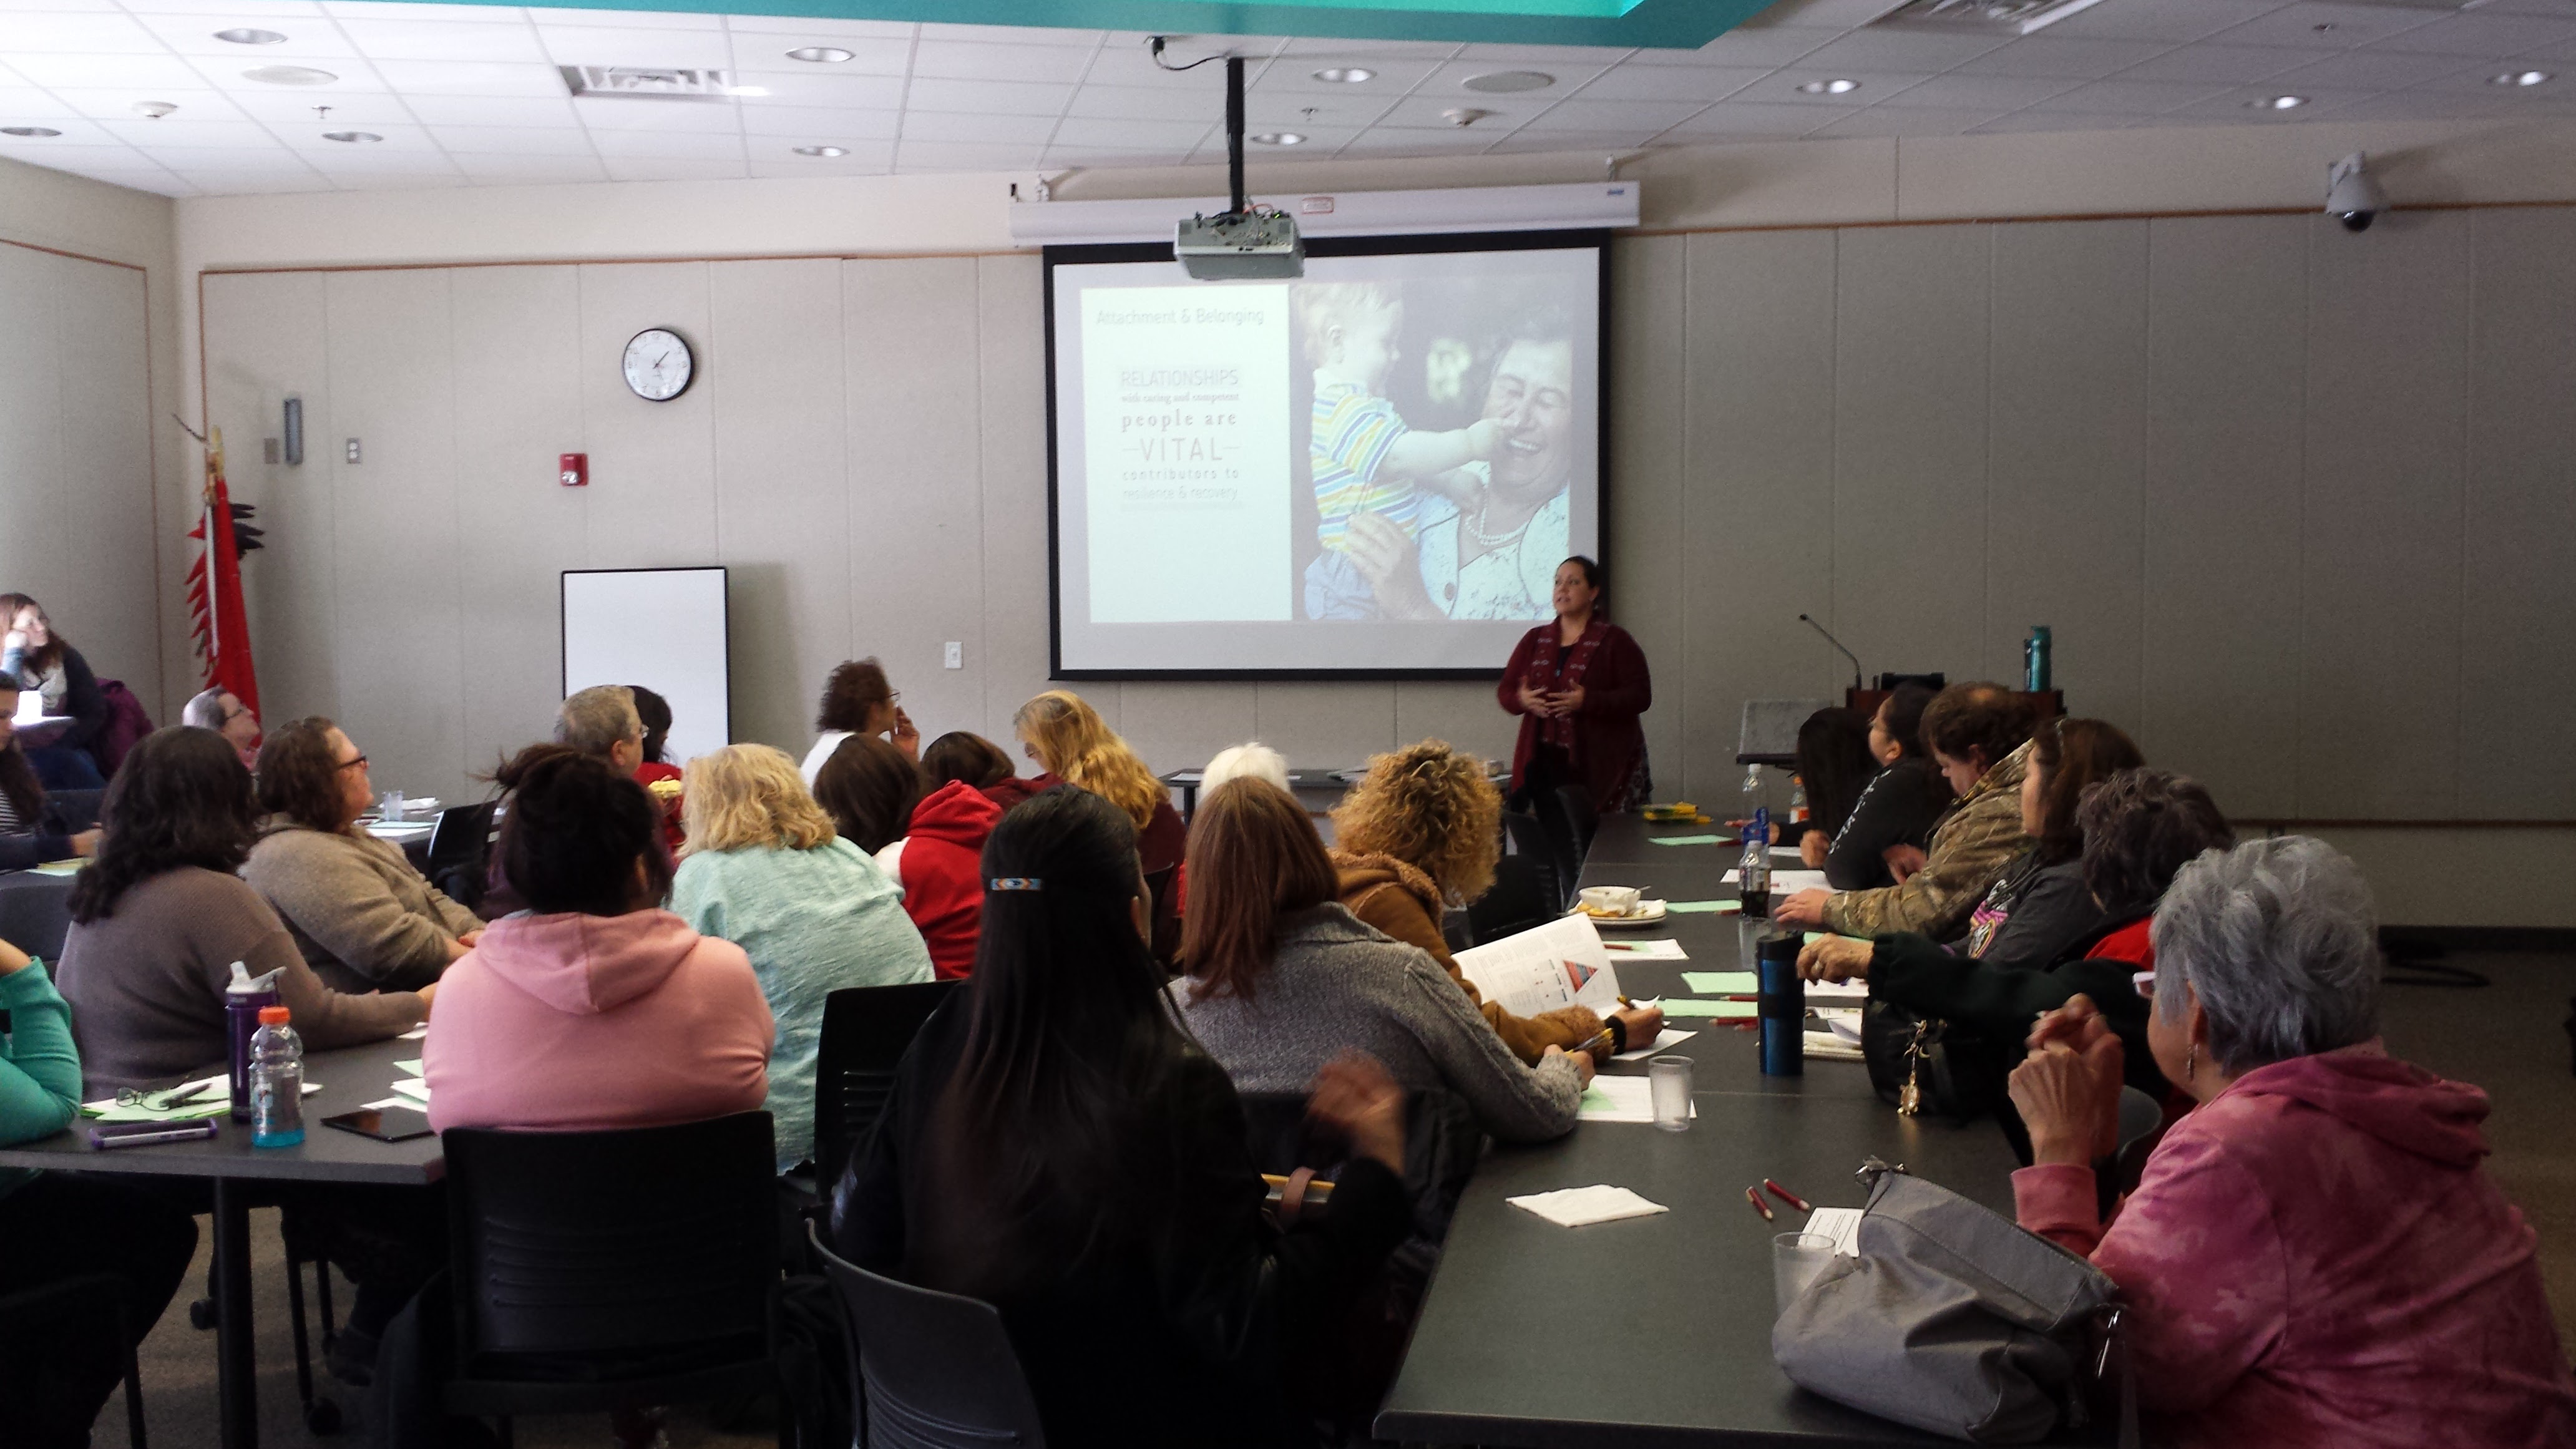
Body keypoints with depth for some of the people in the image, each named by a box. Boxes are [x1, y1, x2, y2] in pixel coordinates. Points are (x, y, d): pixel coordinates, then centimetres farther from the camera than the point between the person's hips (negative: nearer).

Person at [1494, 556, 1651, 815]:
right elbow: (1505, 690, 16)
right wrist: (1522, 700, -8)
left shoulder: (1614, 641, 1)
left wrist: (1587, 702, -20)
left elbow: (1640, 696, -7)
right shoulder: (1535, 640, 15)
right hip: (1545, 762, 3)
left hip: (1601, 766, -3)